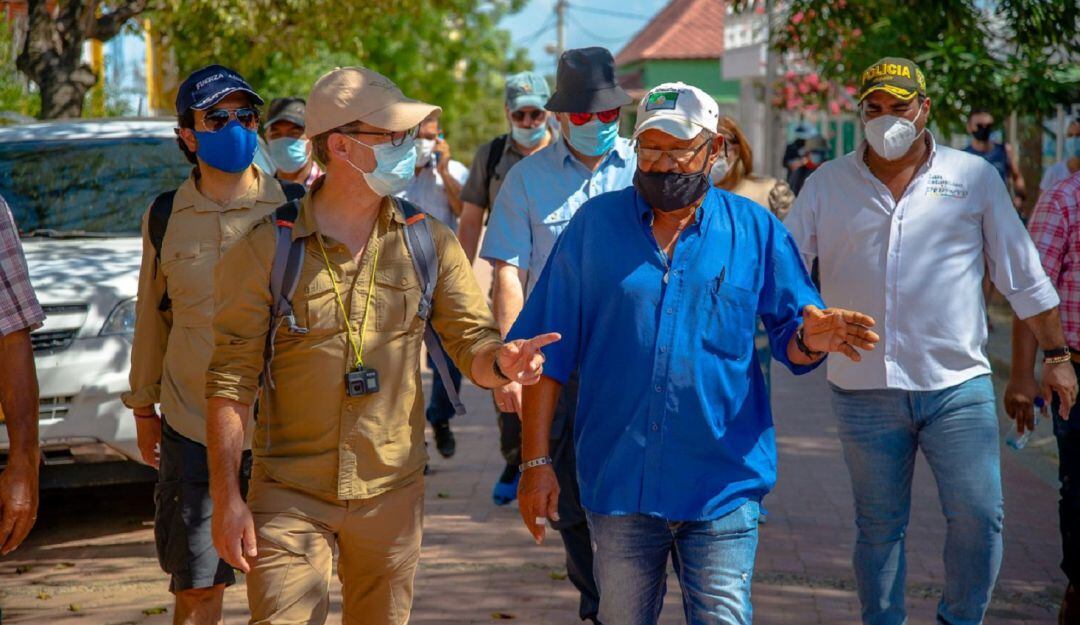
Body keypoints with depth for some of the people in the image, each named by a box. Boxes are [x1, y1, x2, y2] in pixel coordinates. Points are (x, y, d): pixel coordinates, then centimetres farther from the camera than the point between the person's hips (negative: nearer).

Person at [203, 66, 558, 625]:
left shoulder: (429, 243, 4)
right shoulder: (267, 249, -7)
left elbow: (471, 343, 3)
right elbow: (230, 380, -7)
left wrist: (502, 360, -23)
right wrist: (227, 498, -12)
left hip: (391, 494, 3)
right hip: (290, 494, -3)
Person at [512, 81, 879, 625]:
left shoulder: (755, 230, 3)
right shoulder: (595, 225, 1)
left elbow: (790, 340, 5)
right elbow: (548, 353, 1)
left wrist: (811, 340, -20)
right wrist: (536, 461, -4)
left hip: (722, 483, -1)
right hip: (617, 480, 1)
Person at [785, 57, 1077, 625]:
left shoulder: (975, 178, 5)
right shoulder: (827, 184, 7)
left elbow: (1024, 276, 10)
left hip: (958, 387, -1)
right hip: (864, 391, 1)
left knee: (978, 518, -5)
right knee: (878, 528, 9)